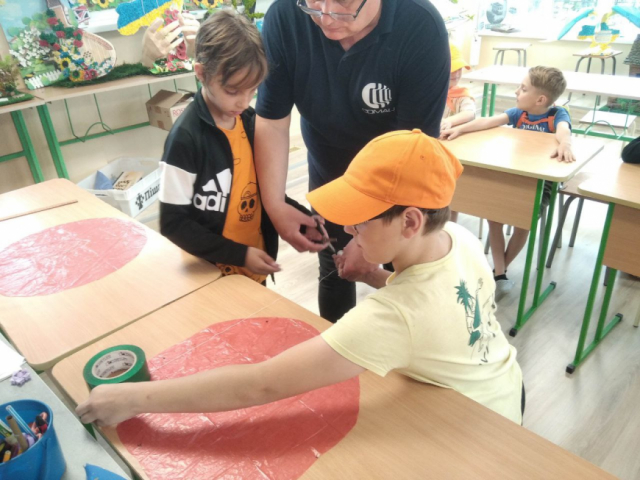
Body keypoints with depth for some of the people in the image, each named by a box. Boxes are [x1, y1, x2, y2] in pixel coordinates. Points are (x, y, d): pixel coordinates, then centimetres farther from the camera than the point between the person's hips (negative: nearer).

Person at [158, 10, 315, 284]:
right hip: (212, 276, -5)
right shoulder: (185, 138, -20)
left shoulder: (251, 122, -3)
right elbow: (173, 223, -16)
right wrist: (239, 255, -20)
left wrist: (302, 217, -7)